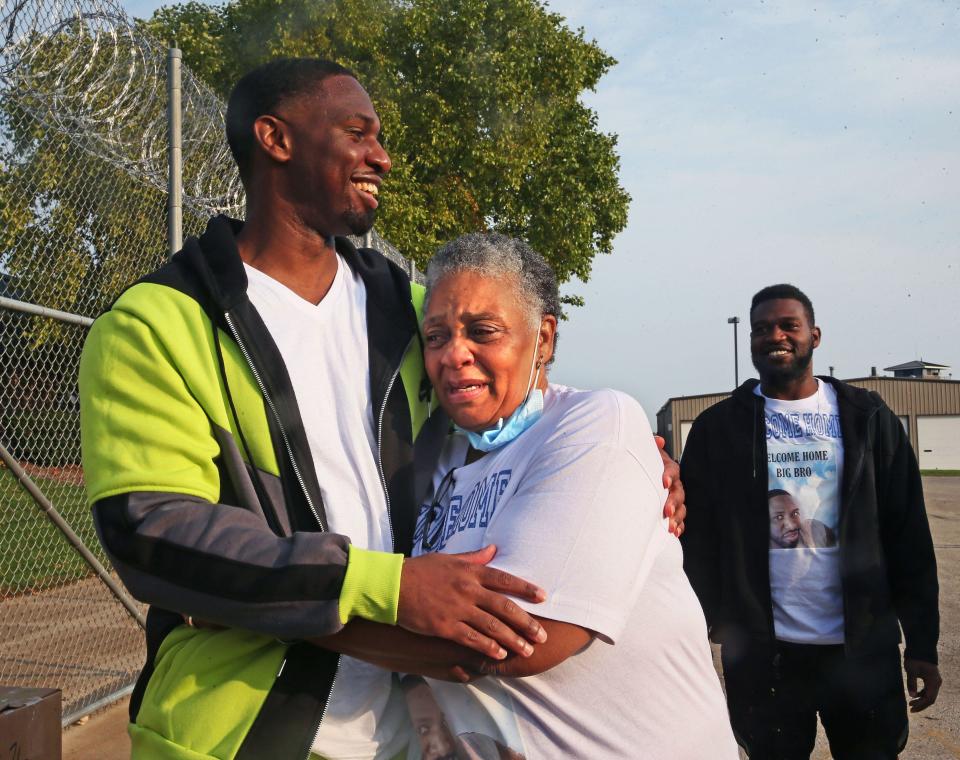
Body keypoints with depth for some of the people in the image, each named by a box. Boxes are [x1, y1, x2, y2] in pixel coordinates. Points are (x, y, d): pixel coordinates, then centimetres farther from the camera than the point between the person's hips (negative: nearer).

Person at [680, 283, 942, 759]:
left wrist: (922, 642, -1)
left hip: (864, 648, 1)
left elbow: (908, 535, 2)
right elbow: (698, 539, 0)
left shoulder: (867, 418, 3)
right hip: (761, 652, 0)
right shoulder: (718, 428, 1)